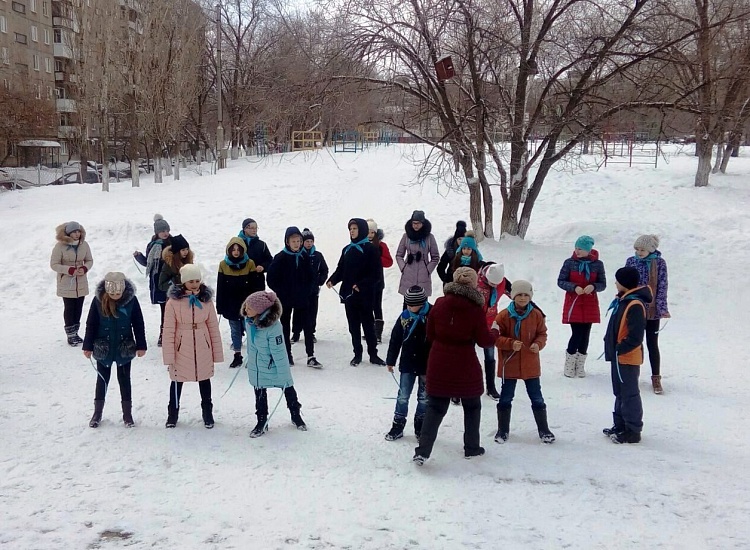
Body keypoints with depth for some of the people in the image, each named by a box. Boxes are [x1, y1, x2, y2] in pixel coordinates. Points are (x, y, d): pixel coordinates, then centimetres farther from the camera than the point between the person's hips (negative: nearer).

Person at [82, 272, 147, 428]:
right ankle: (97, 413, 27)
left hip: (125, 349, 0)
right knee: (102, 379, 13)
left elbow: (138, 324, -4)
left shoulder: (131, 300, -13)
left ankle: (127, 413, 23)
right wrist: (88, 346, -1)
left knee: (124, 380, 11)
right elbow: (91, 324, -4)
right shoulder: (98, 300, -13)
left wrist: (141, 346, -2)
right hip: (103, 349, 0)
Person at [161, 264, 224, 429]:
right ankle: (173, 414, 32)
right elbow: (168, 330, -9)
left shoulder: (206, 300, -3)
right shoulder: (174, 301, -12)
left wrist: (217, 353, 1)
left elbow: (213, 327, 1)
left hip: (202, 349, 2)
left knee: (205, 380, 15)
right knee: (177, 381, 12)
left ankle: (207, 413, 33)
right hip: (181, 349, -2)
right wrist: (169, 357, -10)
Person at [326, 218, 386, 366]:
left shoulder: (370, 249, -5)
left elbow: (375, 272, -11)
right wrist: (332, 280, -4)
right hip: (348, 293, 5)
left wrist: (361, 284, -20)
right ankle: (357, 354, 17)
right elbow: (340, 270, 14)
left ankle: (373, 354, 11)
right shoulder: (347, 249, 14)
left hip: (364, 294, -5)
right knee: (353, 326, 9)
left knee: (368, 325, 2)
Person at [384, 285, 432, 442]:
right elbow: (395, 339, 5)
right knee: (403, 396, 7)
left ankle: (420, 428, 25)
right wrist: (390, 361, 7)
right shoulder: (404, 316, -4)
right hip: (407, 364, 3)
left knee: (424, 398, 11)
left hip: (426, 365, -3)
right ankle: (398, 426, 18)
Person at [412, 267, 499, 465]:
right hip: (465, 366, -2)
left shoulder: (439, 304, -4)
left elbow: (430, 334, 3)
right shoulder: (475, 310, -13)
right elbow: (483, 340, -5)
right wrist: (495, 332, 15)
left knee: (435, 407, 9)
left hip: (438, 364, 2)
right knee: (472, 406, 19)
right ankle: (471, 447, 28)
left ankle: (423, 451, 0)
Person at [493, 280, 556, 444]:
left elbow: (542, 334, 6)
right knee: (506, 398, 9)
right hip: (509, 364, -1)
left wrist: (538, 344, -14)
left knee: (536, 398, 10)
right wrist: (511, 344, -23)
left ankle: (543, 429, 24)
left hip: (530, 364, 2)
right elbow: (496, 337, -7)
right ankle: (503, 430, 23)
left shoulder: (536, 315, -2)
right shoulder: (504, 315, -9)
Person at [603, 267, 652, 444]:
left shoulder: (635, 305, -23)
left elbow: (635, 337, -26)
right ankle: (620, 425, 31)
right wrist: (611, 345, 13)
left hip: (628, 357, -10)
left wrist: (619, 349, -22)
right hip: (618, 355, 10)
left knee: (629, 393, -1)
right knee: (620, 392, 19)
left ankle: (633, 431, 8)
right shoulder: (623, 299, 8)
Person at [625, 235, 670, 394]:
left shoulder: (659, 262, -5)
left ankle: (656, 378, 12)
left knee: (652, 344, 3)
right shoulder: (631, 261, 1)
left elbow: (662, 286, -6)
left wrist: (662, 308, -12)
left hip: (652, 310, -2)